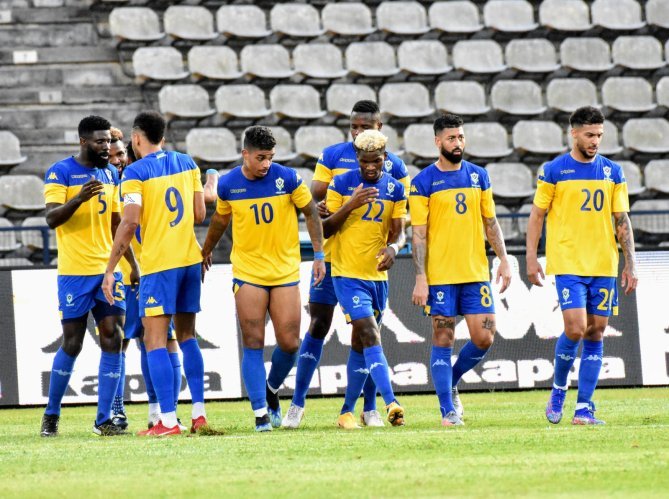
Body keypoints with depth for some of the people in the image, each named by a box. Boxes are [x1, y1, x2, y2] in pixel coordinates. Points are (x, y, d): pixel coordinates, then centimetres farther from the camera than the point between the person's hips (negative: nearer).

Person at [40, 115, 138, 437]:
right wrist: (79, 198, -30)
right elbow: (51, 218, -14)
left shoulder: (110, 175, 14)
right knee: (72, 343, -1)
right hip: (75, 272, -5)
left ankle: (103, 419, -1)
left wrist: (133, 262, 17)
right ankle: (51, 416, 15)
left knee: (112, 339, -4)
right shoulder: (60, 173, -5)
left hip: (108, 269, 5)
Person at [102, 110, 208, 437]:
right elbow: (199, 215, 9)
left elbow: (130, 223, -16)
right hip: (190, 259, 6)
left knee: (155, 341, -5)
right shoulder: (187, 164, 9)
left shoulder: (135, 172, -8)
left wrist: (110, 269, -12)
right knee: (187, 336, 17)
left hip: (158, 263, -6)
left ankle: (168, 420, -13)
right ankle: (199, 413, 14)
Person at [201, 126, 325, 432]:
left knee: (289, 343, -1)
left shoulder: (287, 178, -7)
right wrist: (205, 252, 30)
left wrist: (319, 255, -1)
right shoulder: (228, 185, -2)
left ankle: (271, 389, 27)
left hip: (285, 272, 0)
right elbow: (220, 219, 17)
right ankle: (260, 412, -4)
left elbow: (311, 213, 4)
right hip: (247, 273, 0)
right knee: (253, 344, -7)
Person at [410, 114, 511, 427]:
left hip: (476, 272, 4)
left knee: (483, 338, -2)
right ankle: (448, 411, 2)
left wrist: (503, 260, 5)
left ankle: (451, 385, 23)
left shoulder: (478, 176, 9)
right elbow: (419, 234, -5)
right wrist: (420, 279, -10)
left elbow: (491, 223, 15)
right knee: (443, 340, -2)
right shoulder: (423, 182, -3)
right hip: (440, 275, -4)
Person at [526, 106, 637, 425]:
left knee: (596, 333, 1)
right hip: (568, 264, -4)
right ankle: (558, 390, 10)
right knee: (575, 329, -14)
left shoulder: (612, 172, 8)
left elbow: (622, 220, 10)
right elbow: (537, 215, 4)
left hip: (604, 266, 4)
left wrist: (630, 264, 5)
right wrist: (531, 257, -3)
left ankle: (584, 408, 5)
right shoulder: (553, 171, 0)